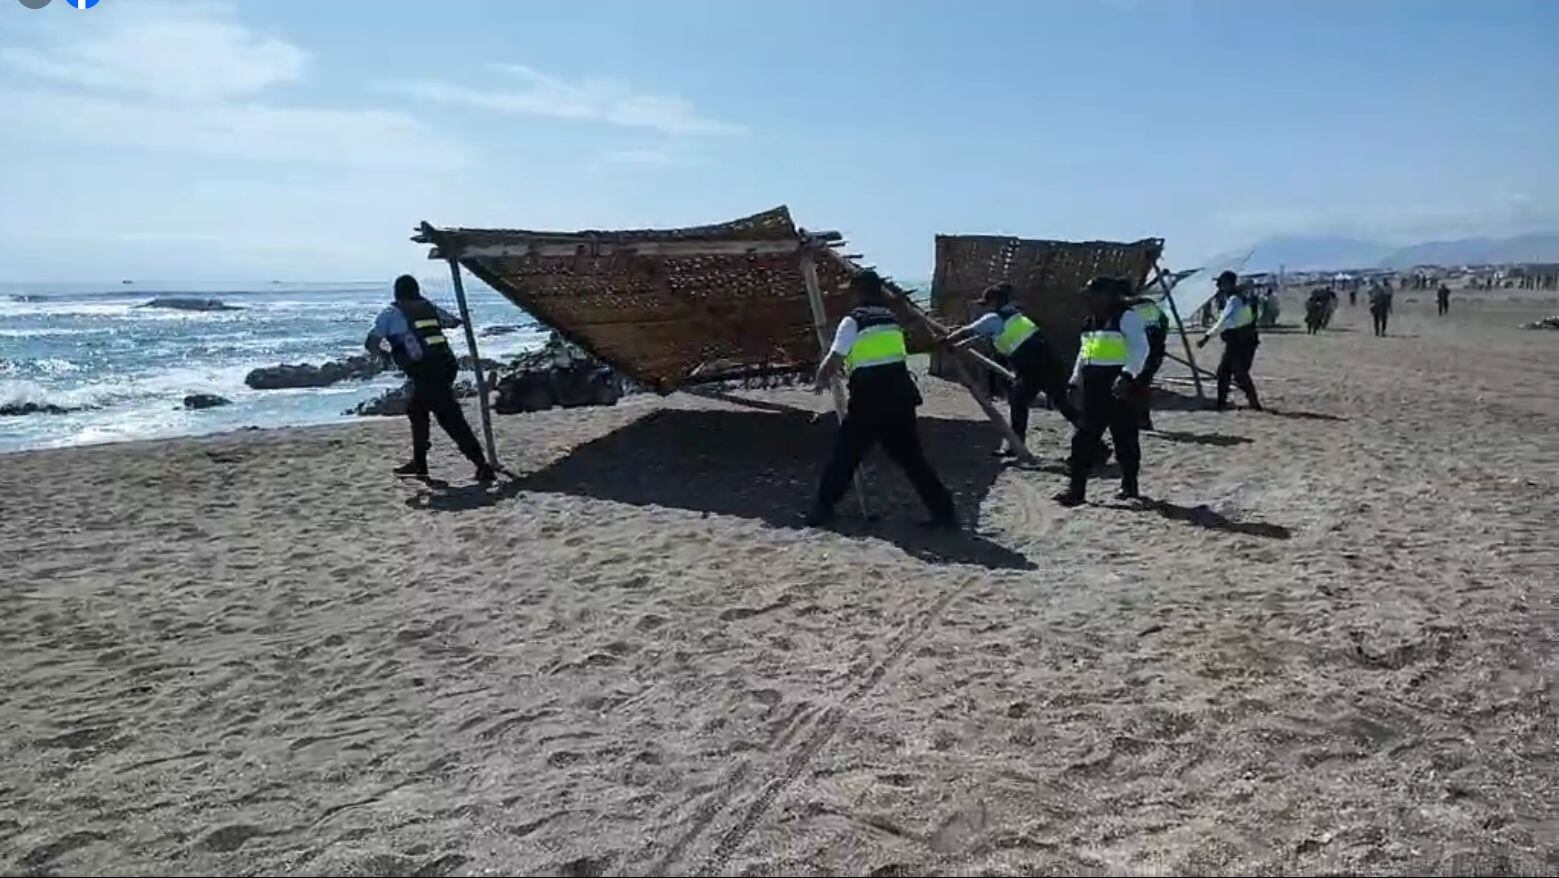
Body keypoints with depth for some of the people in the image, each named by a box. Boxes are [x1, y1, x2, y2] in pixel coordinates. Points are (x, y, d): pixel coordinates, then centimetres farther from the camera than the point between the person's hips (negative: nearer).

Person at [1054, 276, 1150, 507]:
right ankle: (1077, 488, 5)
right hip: (1094, 386, 8)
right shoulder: (1090, 321, 16)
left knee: (1124, 436, 4)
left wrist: (1127, 375, -30)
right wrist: (1076, 379, 17)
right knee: (1084, 436, 3)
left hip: (1118, 386, -8)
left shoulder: (1126, 316, -10)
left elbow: (1140, 348, -19)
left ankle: (1129, 484, 18)